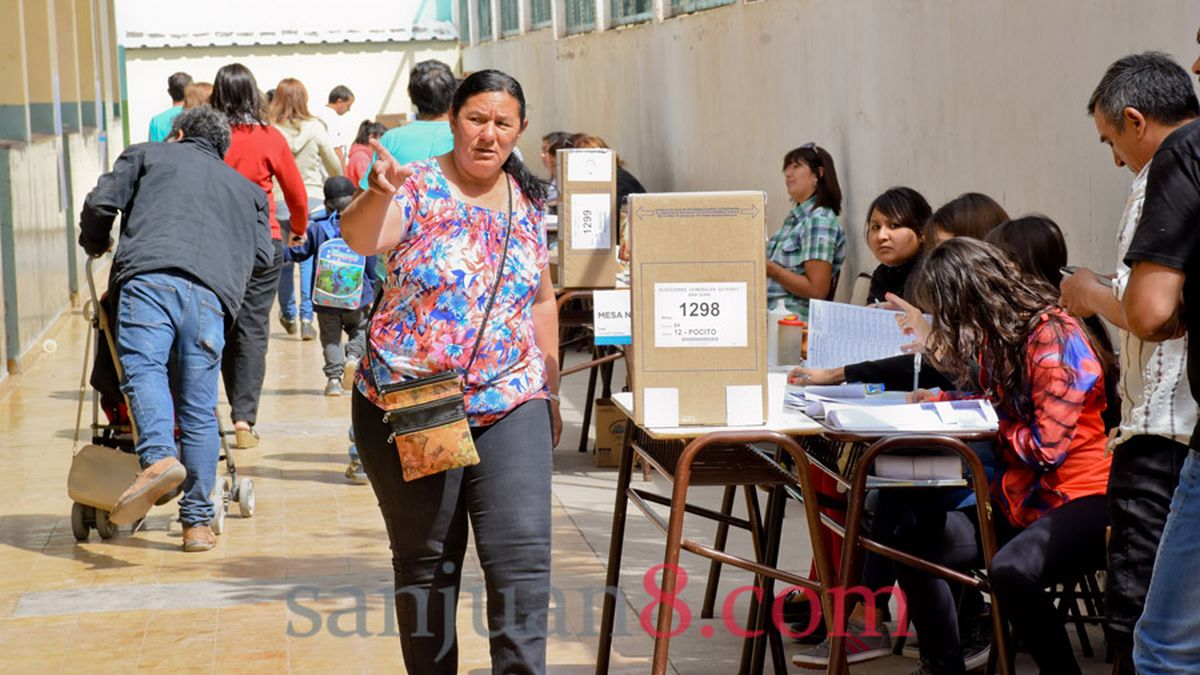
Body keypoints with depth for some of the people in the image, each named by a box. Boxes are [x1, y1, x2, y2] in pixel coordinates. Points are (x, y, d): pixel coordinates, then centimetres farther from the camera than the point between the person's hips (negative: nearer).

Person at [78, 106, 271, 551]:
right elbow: (261, 253, 25)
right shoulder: (246, 188, 35)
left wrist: (95, 245, 35)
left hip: (150, 276, -2)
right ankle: (197, 522, 5)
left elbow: (100, 203, 15)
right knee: (198, 410, 5)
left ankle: (158, 457, -45)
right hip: (211, 293, 3)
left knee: (143, 368, -17)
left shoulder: (147, 155, 27)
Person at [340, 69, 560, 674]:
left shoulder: (526, 202, 10)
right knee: (426, 562, 7)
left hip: (510, 405, 3)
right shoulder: (417, 188, -5)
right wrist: (380, 193, -47)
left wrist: (551, 393, 18)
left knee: (523, 555, -8)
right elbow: (360, 237, -26)